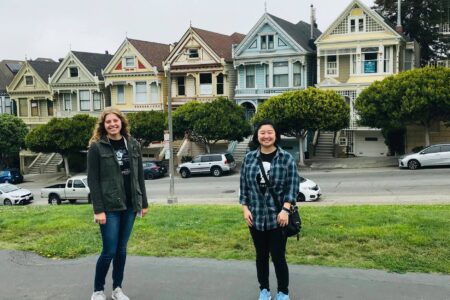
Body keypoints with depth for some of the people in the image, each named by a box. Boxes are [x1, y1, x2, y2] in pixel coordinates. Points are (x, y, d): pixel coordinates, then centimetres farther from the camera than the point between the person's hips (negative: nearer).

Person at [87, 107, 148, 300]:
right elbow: (92, 181, -8)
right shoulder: (96, 147, -5)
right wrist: (98, 210, -14)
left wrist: (144, 202, 9)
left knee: (122, 249, 11)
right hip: (109, 207, -4)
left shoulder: (133, 145, 8)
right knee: (109, 251, -3)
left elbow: (139, 176, 11)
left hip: (129, 205, 4)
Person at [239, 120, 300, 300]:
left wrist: (285, 210, -15)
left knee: (278, 257, 2)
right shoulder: (249, 158, 4)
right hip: (256, 217, 3)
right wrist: (245, 209, 0)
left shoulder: (286, 158, -4)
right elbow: (244, 186, 7)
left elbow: (293, 186, -6)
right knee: (261, 256, 14)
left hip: (278, 217, -3)